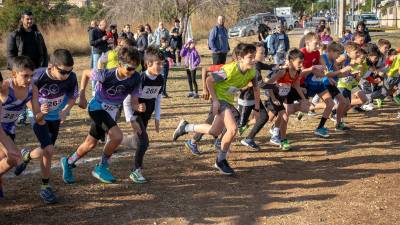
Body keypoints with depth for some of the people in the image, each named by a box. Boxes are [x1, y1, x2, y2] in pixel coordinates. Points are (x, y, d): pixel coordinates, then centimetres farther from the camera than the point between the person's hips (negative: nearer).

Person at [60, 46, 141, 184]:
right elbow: (86, 74, -7)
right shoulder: (106, 74, -26)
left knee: (91, 144, 16)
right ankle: (101, 168, -4)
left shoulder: (135, 79, -17)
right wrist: (82, 96, -10)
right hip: (97, 107, -5)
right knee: (117, 136, -25)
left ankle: (68, 162, 41)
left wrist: (138, 107, -34)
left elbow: (133, 101, -11)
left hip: (111, 112, 5)